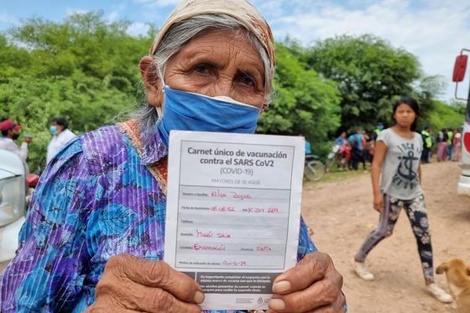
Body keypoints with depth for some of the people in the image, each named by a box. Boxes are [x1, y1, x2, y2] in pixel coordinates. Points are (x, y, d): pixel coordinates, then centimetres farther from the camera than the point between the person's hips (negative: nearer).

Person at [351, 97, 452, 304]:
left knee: (424, 235, 4)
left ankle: (430, 282, 16)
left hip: (415, 194, 6)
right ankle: (358, 260, 27)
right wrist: (377, 193, -19)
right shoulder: (386, 135, -10)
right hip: (393, 194, -5)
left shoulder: (418, 138, 8)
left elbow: (417, 166, 17)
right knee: (384, 231, 4)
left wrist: (419, 188, 17)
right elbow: (376, 165, -14)